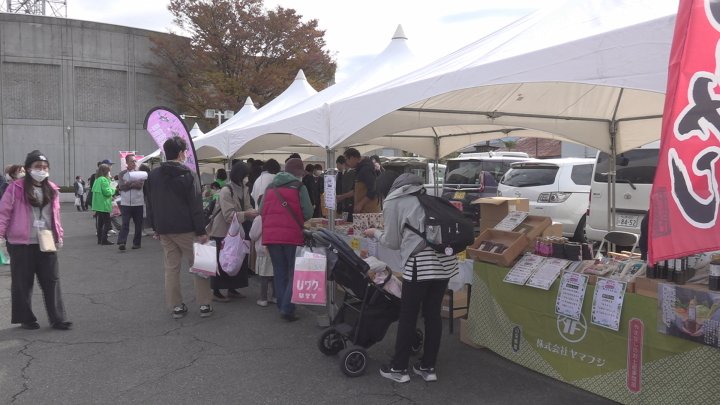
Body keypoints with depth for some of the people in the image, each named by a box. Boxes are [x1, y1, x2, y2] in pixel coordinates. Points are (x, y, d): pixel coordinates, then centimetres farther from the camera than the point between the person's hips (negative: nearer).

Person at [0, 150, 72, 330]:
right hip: (21, 244, -4)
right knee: (22, 283, 6)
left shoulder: (52, 189, 9)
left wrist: (59, 235, 14)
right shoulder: (16, 188, -5)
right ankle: (26, 319, 19)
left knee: (52, 281, 4)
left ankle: (58, 319, 9)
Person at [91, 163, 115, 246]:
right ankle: (104, 239, -7)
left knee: (99, 223, 12)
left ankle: (100, 239, 17)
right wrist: (113, 190, 1)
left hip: (97, 205, 9)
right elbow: (107, 192, -20)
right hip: (104, 205, -9)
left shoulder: (97, 179, 13)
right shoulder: (104, 180, -15)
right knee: (107, 223, -4)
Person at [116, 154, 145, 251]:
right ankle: (121, 242, -13)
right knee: (125, 224, -8)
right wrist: (134, 184, -10)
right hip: (125, 203, -1)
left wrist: (128, 184, -11)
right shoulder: (122, 174, 6)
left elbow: (140, 185, -10)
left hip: (138, 203, 1)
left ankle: (137, 243, 15)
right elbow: (121, 186, -7)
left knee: (138, 224, 6)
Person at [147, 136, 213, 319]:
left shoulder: (153, 175, 8)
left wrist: (156, 228, 19)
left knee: (171, 268, 9)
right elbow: (195, 206, -13)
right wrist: (201, 231, -11)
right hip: (186, 229, -5)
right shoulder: (187, 175, -10)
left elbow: (150, 205, 12)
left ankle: (176, 306, 12)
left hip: (164, 229, 5)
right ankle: (204, 304, 5)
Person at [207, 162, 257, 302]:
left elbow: (247, 207, 0)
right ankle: (216, 291, 10)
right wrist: (247, 214, -36)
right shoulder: (226, 191, -22)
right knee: (221, 262, -2)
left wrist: (254, 212, -20)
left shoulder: (244, 189, 2)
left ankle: (232, 289, 24)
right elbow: (229, 215, -27)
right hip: (222, 231, -8)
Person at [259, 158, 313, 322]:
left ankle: (283, 306, 19)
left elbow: (261, 211, 10)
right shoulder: (299, 187, -2)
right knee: (294, 273, 5)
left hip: (271, 235, 5)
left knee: (279, 273, 14)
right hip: (292, 235, -5)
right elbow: (308, 213, -8)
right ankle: (287, 308, -3)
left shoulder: (270, 188, 12)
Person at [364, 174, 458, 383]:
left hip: (420, 263, -6)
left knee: (408, 317, 7)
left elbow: (393, 242, 7)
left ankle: (398, 368, 18)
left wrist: (375, 233, 25)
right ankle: (428, 367, 24)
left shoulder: (393, 202, 4)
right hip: (445, 260, 6)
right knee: (433, 315, 14)